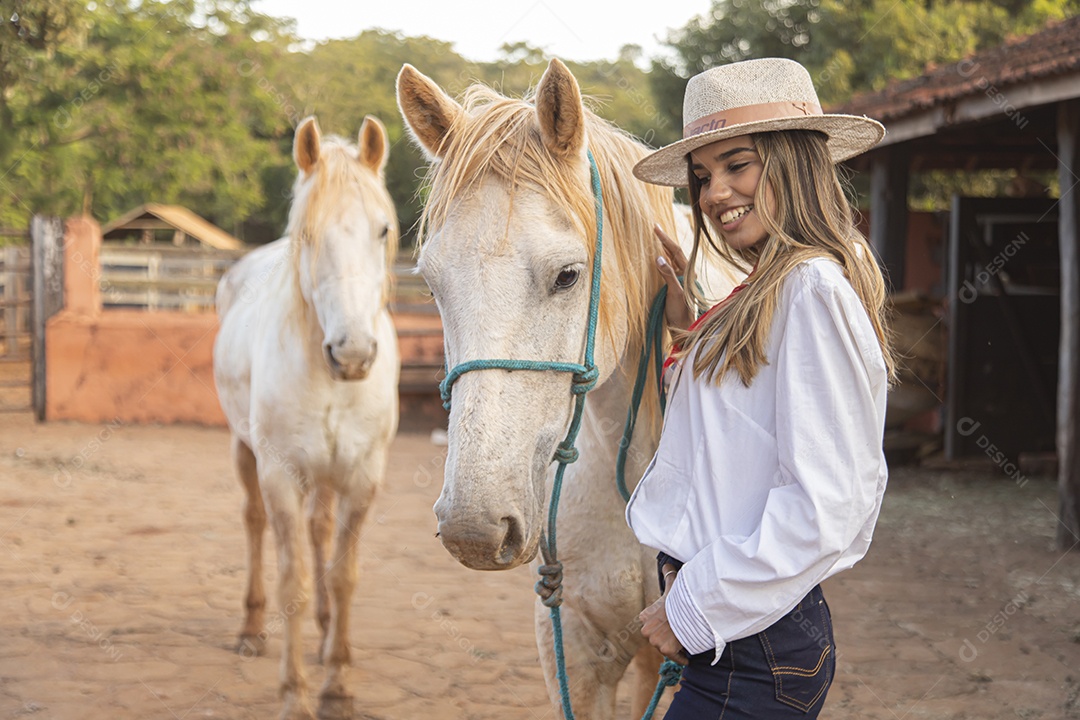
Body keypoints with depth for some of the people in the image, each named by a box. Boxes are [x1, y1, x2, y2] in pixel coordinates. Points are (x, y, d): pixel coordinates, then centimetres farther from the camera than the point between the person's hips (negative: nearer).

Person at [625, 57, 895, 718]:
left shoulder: (813, 290, -17)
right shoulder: (771, 293, 14)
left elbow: (822, 507, -23)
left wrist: (696, 608, -16)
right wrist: (691, 329, 14)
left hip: (752, 656, -10)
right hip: (736, 638, 10)